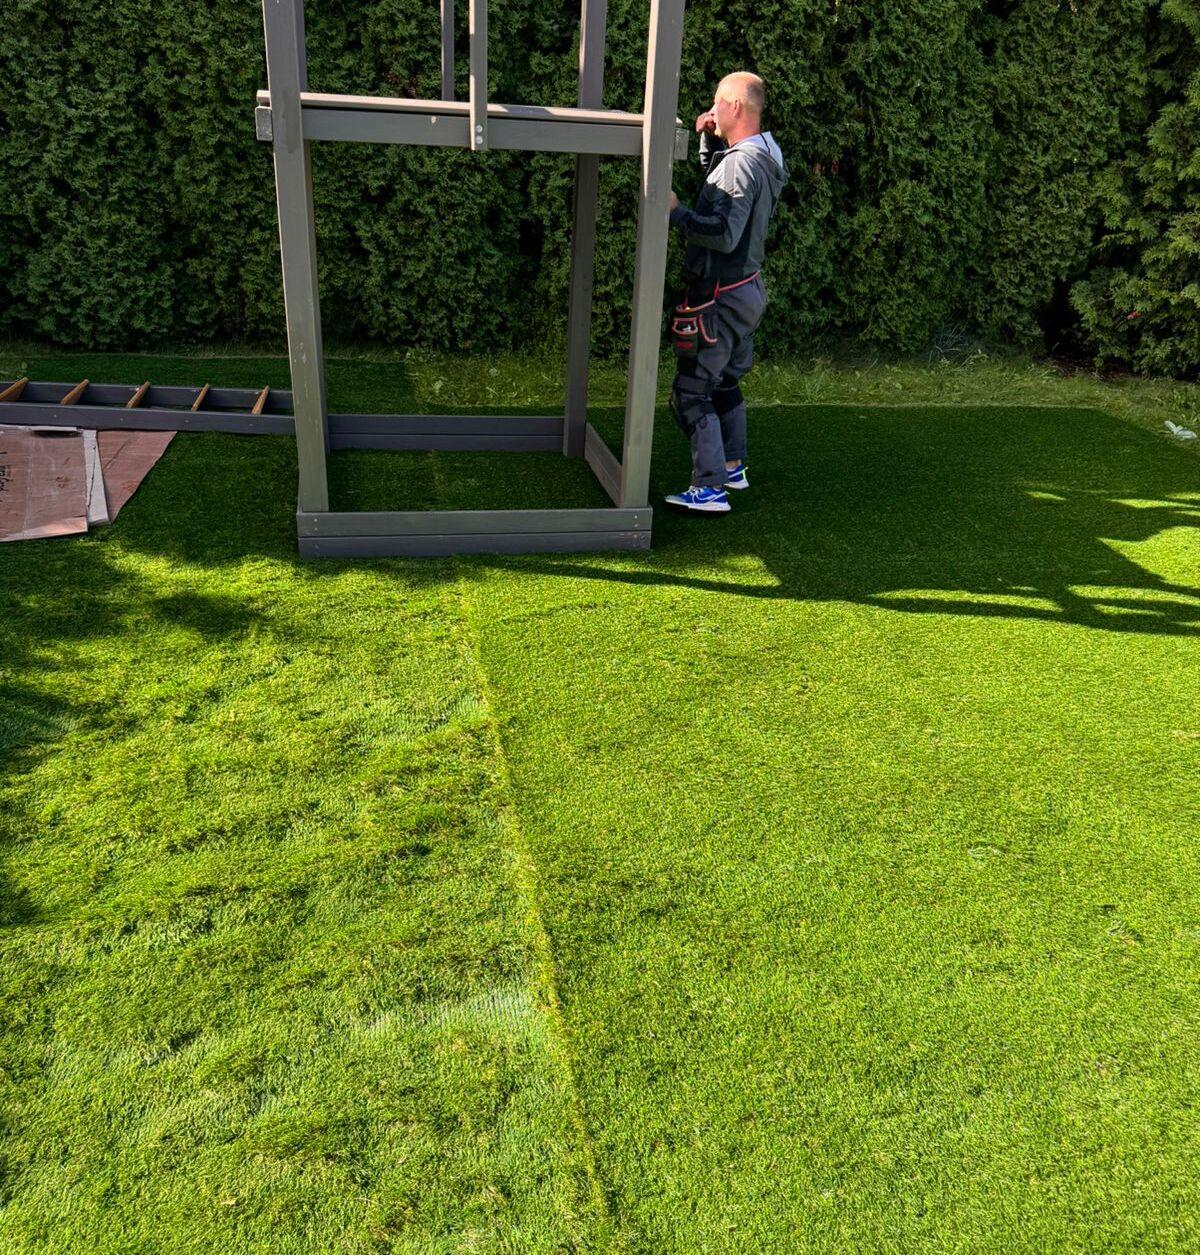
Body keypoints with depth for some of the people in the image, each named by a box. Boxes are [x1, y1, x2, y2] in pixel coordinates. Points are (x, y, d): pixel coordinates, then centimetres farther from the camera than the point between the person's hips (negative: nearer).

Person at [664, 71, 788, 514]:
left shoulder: (742, 163, -21)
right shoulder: (759, 154, 10)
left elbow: (724, 235, -30)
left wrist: (675, 211, -21)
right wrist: (708, 140, 14)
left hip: (722, 296, -10)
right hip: (745, 289, 10)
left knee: (691, 392, -6)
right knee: (724, 381, 22)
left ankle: (710, 489, -5)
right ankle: (732, 467, 35)